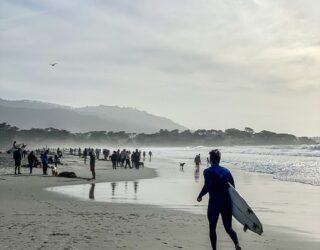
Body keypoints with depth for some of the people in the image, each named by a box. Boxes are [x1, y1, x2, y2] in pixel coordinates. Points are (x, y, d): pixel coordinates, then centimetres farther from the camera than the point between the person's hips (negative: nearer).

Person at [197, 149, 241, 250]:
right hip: (227, 203, 4)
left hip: (214, 203, -4)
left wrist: (200, 196, -3)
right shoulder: (226, 171, 10)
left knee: (212, 228, 12)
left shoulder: (208, 171, -5)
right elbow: (232, 187, 8)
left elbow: (207, 186, -18)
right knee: (228, 228, 11)